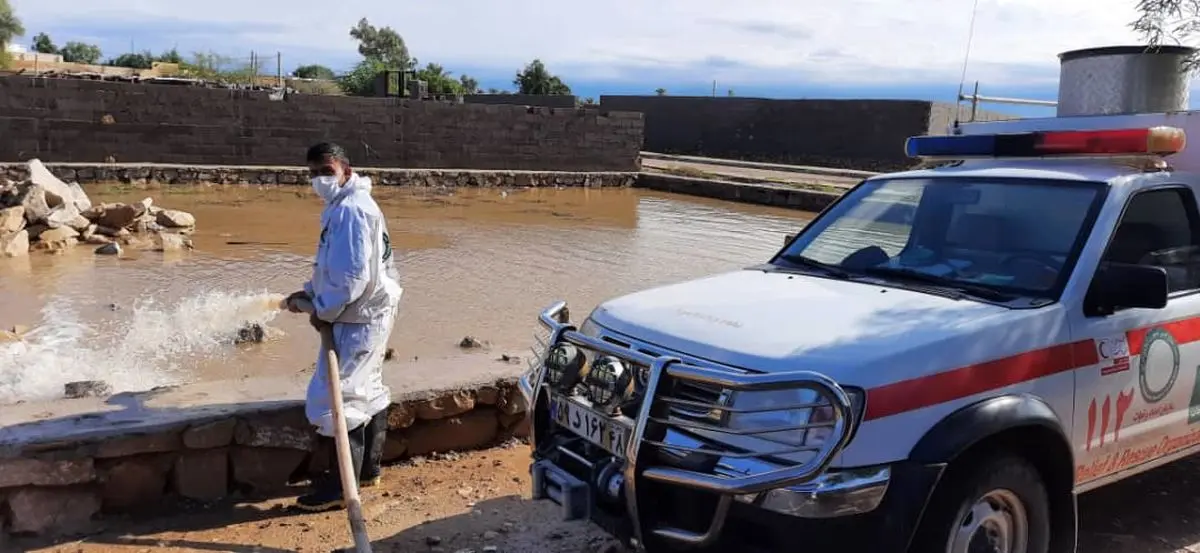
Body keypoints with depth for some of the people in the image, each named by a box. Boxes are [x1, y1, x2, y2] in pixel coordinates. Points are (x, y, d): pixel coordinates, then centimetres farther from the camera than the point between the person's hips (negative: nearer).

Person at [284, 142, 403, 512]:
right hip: (370, 314, 11)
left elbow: (352, 275, -27)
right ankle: (367, 470, 33)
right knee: (367, 391, 19)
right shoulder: (344, 206, 14)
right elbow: (333, 267, 21)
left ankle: (342, 487, 2)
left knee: (333, 398, -7)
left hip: (358, 318, -11)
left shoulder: (350, 209, -21)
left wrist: (324, 312, -15)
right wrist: (308, 294, 9)